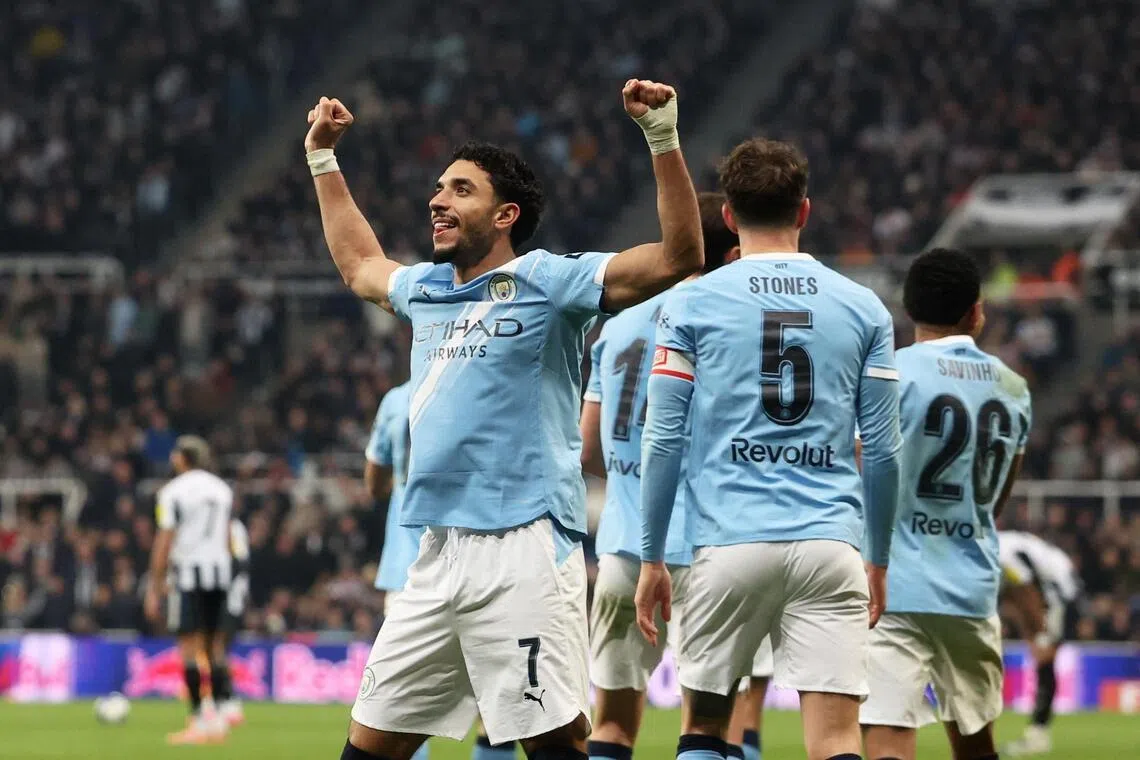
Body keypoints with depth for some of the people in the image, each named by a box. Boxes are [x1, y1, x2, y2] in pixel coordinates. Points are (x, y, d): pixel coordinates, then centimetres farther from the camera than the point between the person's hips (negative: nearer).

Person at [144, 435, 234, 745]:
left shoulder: (173, 492, -6)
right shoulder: (222, 490, 12)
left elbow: (164, 542, -8)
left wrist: (155, 587, -4)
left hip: (187, 571, -6)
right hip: (219, 571, 6)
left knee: (190, 647, -5)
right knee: (212, 647, 11)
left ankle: (198, 720, -9)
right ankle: (219, 720, 9)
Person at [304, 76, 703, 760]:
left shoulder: (545, 282, -2)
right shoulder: (427, 290, 20)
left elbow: (680, 257, -10)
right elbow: (358, 262, 43)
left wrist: (663, 139, -16)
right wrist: (323, 158, 45)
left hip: (522, 550, -7)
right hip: (439, 557, 7)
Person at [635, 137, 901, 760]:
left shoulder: (690, 305, 3)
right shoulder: (863, 309, 8)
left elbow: (663, 442, 1)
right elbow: (882, 451, 10)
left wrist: (651, 559, 9)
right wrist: (879, 562, 20)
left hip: (729, 544, -1)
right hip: (830, 545, 1)